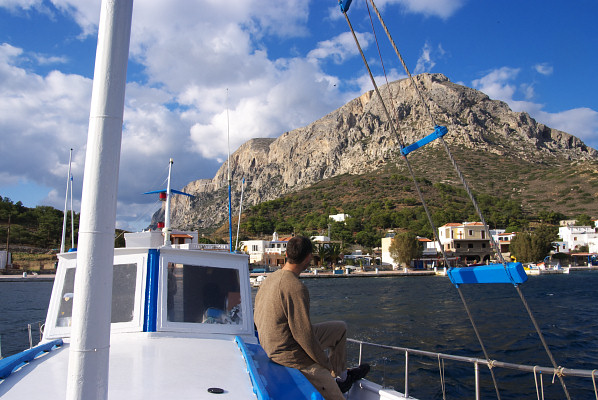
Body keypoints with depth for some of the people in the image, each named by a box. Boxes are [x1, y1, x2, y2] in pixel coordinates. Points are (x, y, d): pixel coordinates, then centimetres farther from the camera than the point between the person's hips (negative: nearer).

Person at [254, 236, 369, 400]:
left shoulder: (270, 278, 2)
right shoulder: (296, 288, -27)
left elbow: (258, 320, 11)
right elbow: (304, 335, -25)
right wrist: (326, 363, -9)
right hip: (292, 357, -9)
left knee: (340, 328, 21)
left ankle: (342, 377, 34)